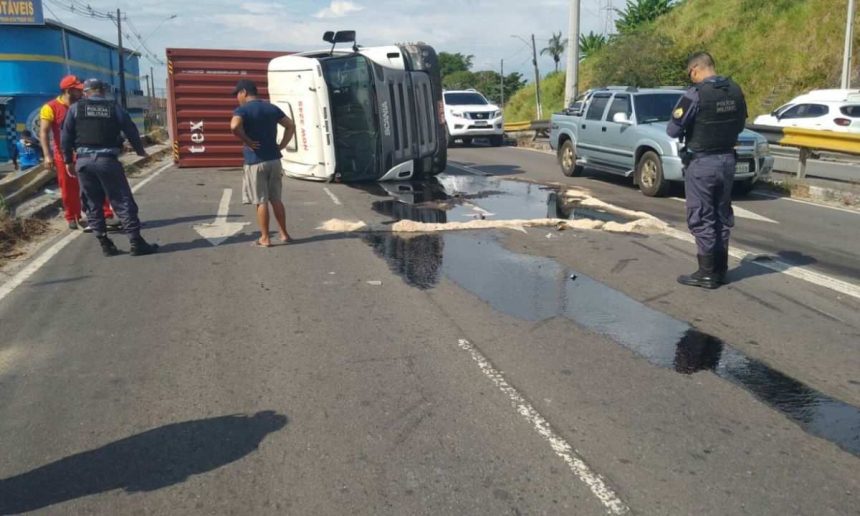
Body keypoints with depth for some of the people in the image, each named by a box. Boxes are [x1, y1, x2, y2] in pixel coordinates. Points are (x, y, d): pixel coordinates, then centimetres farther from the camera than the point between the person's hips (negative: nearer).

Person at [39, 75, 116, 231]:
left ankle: (107, 215, 2)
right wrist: (47, 155, -20)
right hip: (65, 156, -3)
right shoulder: (51, 107, -7)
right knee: (69, 189, 4)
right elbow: (43, 132, -11)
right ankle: (72, 218, 18)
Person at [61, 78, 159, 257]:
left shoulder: (75, 108, 9)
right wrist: (140, 150, 26)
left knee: (93, 204, 12)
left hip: (84, 160, 2)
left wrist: (68, 161, 15)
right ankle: (136, 243, -4)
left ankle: (105, 244, 12)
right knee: (124, 202, 0)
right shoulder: (114, 108, 6)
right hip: (107, 160, -2)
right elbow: (131, 130, 9)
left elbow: (66, 137, 6)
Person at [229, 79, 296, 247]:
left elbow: (234, 126, -28)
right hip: (274, 160, 5)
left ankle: (264, 238, 8)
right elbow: (291, 126, 12)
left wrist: (248, 142, -14)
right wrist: (281, 146, 9)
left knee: (261, 201, 2)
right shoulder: (272, 108, 9)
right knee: (276, 199, 14)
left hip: (255, 162, -5)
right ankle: (284, 234, 18)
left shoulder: (242, 110, -9)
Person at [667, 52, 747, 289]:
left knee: (701, 219, 1)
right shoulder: (736, 91, 4)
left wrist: (688, 130, 5)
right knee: (722, 216, 15)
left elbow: (673, 130, -15)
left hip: (702, 162, -7)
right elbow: (740, 125, 14)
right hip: (727, 160, 7)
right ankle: (720, 270, 23)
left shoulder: (696, 94, -18)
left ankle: (707, 273, 5)